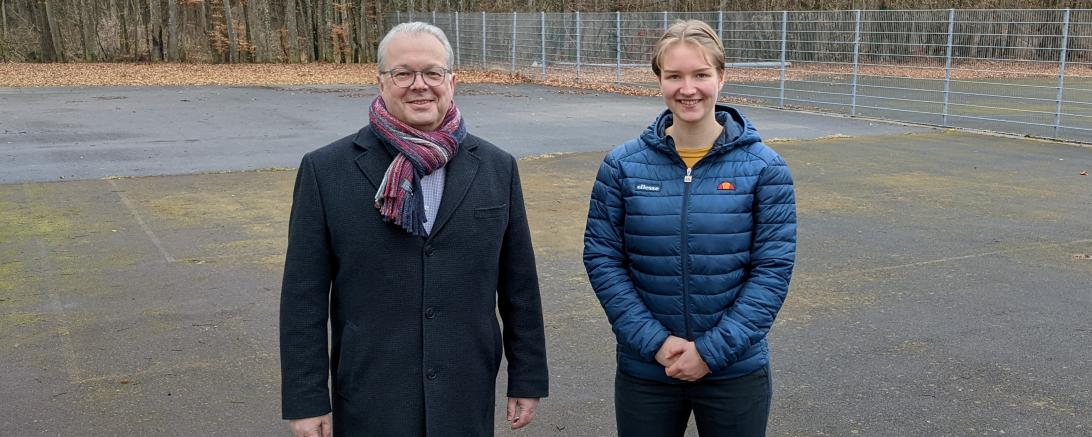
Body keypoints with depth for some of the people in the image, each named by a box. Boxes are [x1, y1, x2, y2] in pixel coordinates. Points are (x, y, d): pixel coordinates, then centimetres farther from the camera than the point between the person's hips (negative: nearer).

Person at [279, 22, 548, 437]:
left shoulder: (497, 167, 1)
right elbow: (304, 296, -4)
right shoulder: (326, 170, -5)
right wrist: (307, 400, -5)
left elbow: (519, 286, 5)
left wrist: (528, 379, 6)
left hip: (468, 401, 2)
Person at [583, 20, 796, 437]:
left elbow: (773, 268, -8)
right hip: (644, 369, 1)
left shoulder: (764, 167, -6)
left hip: (735, 371, -1)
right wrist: (654, 341, -13)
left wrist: (713, 350, -14)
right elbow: (601, 258, -4)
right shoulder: (623, 164, -4)